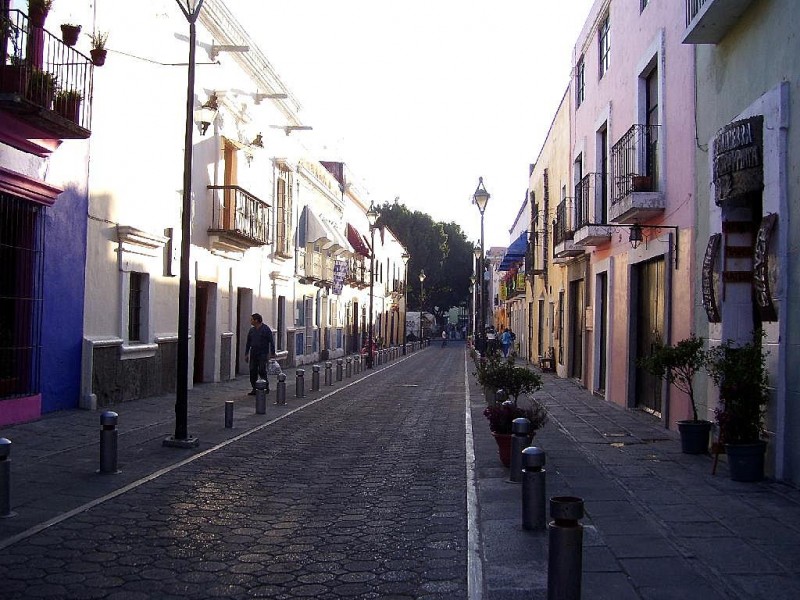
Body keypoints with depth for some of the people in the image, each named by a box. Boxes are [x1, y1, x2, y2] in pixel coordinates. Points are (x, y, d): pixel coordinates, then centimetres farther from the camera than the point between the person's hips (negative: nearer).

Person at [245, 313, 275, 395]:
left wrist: (271, 353, -11)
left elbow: (271, 342, -6)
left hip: (263, 354, -6)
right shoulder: (251, 330, 12)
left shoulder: (266, 329, -5)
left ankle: (266, 388, 5)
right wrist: (246, 354, 16)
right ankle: (254, 389, 9)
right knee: (253, 371, 2)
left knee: (262, 371, -9)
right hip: (253, 354, 6)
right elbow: (248, 343, 19)